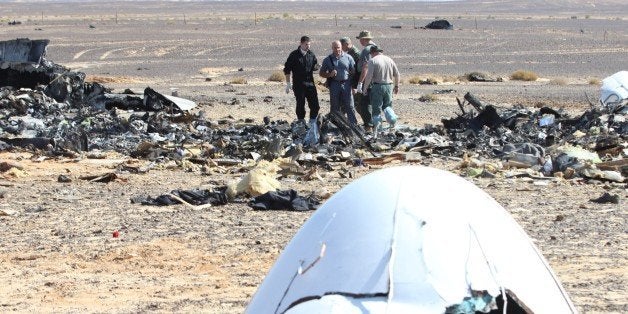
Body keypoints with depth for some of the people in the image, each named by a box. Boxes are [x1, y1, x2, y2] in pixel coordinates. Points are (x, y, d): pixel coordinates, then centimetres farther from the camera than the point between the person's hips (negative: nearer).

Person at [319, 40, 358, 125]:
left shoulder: (348, 58, 4)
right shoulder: (328, 60, 7)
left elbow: (353, 72, 5)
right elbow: (321, 73, 11)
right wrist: (330, 75, -9)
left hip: (346, 84, -1)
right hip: (334, 85, 1)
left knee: (349, 107, -3)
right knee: (335, 107, 5)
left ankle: (353, 125, 0)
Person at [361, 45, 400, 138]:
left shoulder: (373, 61, -7)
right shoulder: (389, 60, 9)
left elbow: (369, 76, -14)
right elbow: (397, 74, 11)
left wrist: (364, 88, -7)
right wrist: (396, 86, 22)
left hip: (377, 86, -4)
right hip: (389, 85, 4)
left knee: (376, 109, 2)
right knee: (387, 105, 21)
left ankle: (375, 130, 2)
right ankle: (392, 119, -4)